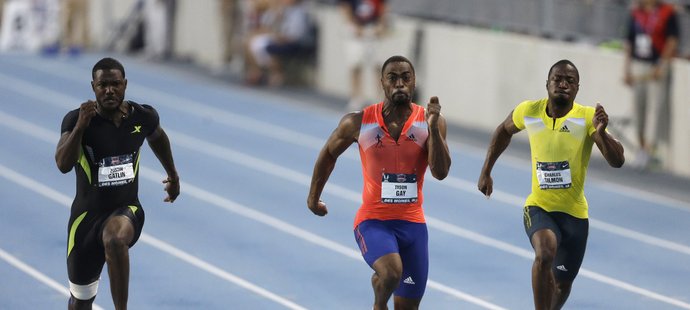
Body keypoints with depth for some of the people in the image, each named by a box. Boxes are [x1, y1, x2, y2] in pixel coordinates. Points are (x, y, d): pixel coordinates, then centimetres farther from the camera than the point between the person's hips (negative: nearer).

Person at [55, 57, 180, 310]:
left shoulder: (143, 116, -5)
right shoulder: (77, 119, -14)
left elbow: (157, 137, 19)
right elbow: (63, 165, -27)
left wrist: (172, 174, 30)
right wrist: (80, 126, -36)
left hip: (127, 211, 0)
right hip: (87, 214, 0)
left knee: (115, 239, -39)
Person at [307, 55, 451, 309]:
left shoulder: (430, 121, -6)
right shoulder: (359, 123, -7)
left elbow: (441, 172, -16)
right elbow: (328, 154, 10)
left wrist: (433, 128, -27)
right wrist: (313, 198, 19)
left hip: (413, 223, 3)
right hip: (373, 221, -3)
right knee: (391, 272, -32)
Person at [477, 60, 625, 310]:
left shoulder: (588, 117, -15)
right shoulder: (529, 111, -7)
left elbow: (617, 161, -24)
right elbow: (504, 131, 16)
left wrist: (601, 133, -42)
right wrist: (486, 172, 14)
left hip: (574, 213, 0)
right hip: (538, 207, 0)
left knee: (562, 284, 14)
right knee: (545, 252, -32)